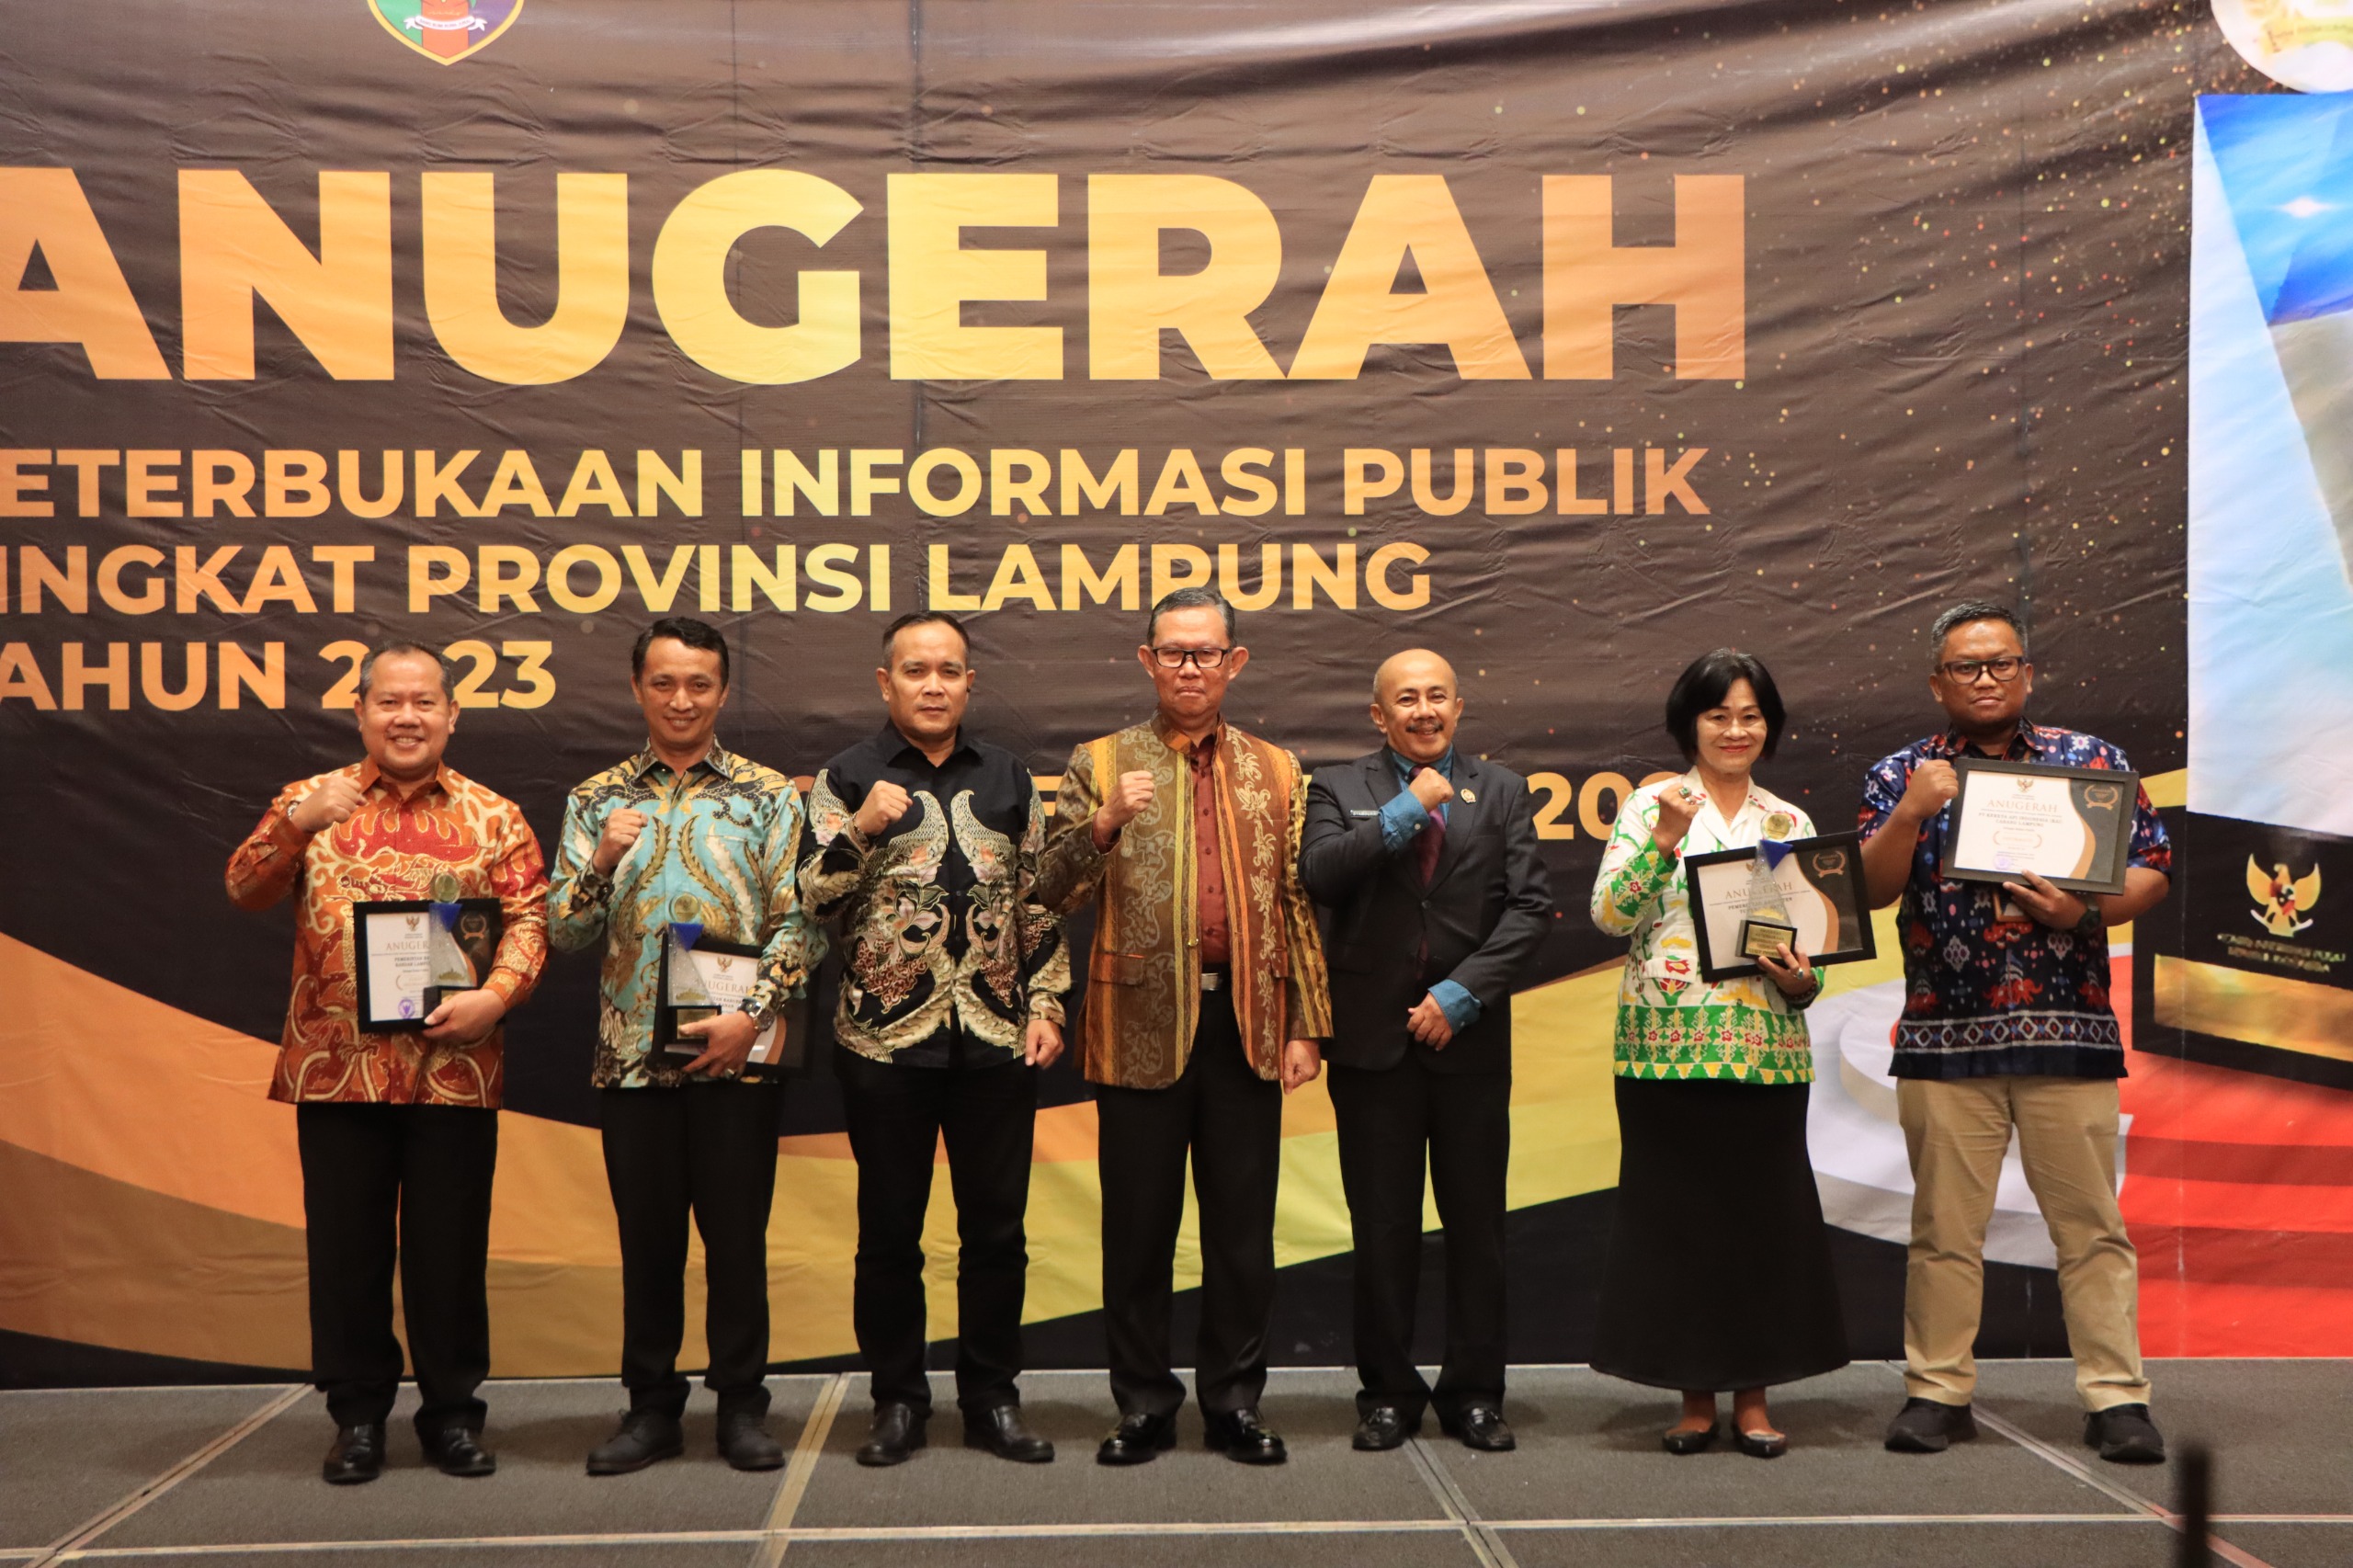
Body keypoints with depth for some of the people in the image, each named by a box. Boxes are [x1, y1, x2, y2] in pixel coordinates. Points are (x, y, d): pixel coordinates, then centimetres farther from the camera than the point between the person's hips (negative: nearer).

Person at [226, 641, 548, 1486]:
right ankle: (358, 1414, 19)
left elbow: (529, 918, 1)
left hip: (454, 1069, 0)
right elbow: (245, 890, -3)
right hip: (335, 1068, 1)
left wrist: (494, 996, -16)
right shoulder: (312, 800, 8)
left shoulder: (494, 817, 7)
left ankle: (452, 1411, 18)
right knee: (346, 1245, 7)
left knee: (450, 1247, 6)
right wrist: (298, 823, -20)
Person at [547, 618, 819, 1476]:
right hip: (632, 1054, 2)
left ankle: (742, 1404, 16)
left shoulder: (768, 796, 2)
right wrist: (601, 865, -14)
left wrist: (751, 1016, -13)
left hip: (737, 1053, -2)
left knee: (737, 1234, 4)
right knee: (647, 1235, 8)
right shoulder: (596, 801, 8)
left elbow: (799, 925, -1)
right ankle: (652, 1404, 20)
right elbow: (565, 932, 5)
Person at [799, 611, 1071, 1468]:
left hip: (996, 1038, 2)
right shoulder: (847, 778, 2)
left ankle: (992, 1397, 20)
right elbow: (816, 902, -3)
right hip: (885, 1039, -2)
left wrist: (1047, 1004, 4)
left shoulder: (1009, 778, 10)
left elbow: (1038, 899, 12)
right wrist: (859, 829, -18)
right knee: (890, 1231, 7)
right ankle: (897, 1398, 20)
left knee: (996, 1228, 7)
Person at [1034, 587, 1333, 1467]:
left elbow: (1296, 907, 11)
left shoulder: (1276, 772, 11)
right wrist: (1105, 823, -20)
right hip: (1143, 1024, -1)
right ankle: (1143, 1402, 18)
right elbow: (1052, 894, -2)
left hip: (1247, 1024, 2)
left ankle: (1235, 1400, 19)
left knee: (1242, 1227, 7)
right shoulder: (1100, 764, 5)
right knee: (1139, 1224, 5)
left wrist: (1305, 1026, 5)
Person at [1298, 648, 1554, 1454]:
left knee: (1476, 1223, 6)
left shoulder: (1501, 791, 9)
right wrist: (1406, 810, -15)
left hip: (1470, 1036, 1)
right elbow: (1319, 876, -12)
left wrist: (1463, 992, -9)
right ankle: (1388, 1391, 17)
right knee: (1383, 1228, 5)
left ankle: (1473, 1392, 18)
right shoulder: (1338, 789, 6)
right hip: (1373, 1039, -1)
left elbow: (1530, 905, 1)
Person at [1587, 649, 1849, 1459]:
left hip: (1767, 1049, 2)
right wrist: (1663, 839, -19)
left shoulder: (1790, 823, 12)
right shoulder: (1650, 807, 3)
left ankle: (1753, 1395, 15)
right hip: (1668, 1047, -2)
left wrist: (1802, 980, -8)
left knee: (1764, 1211, 3)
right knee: (1676, 1214, 2)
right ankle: (1695, 1395, 14)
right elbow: (1609, 914, -9)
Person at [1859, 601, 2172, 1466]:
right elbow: (1869, 890, -1)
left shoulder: (2091, 759, 8)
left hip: (2069, 1031, -1)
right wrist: (1912, 812, -15)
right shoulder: (1901, 775, 9)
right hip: (1944, 1034, 1)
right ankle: (1937, 1392, 16)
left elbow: (2154, 868, 7)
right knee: (1944, 1227, 7)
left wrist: (2086, 911, -11)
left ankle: (2116, 1395, 10)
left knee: (2091, 1224, 2)